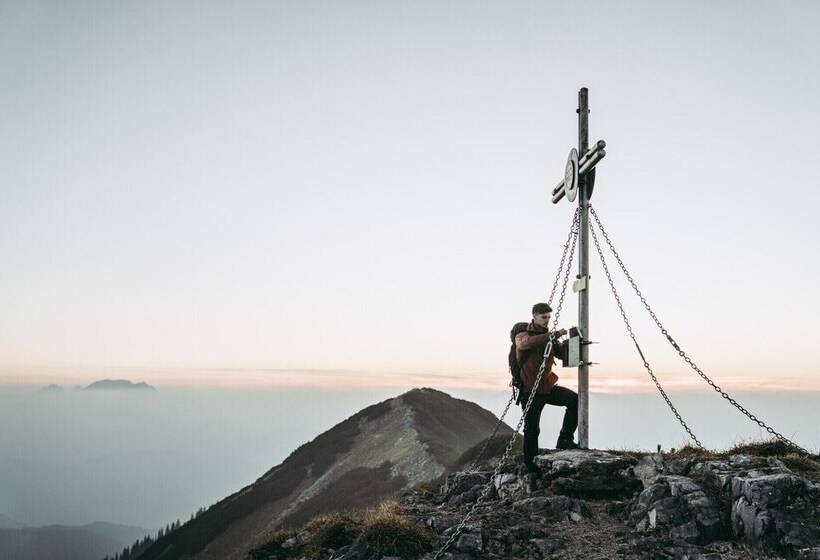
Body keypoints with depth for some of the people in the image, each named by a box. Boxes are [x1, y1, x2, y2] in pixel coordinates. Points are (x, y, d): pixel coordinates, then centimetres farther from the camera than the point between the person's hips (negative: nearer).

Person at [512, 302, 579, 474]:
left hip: (548, 387, 5)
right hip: (530, 390, -5)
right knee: (532, 429, -2)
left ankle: (564, 440, -7)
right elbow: (528, 342, -32)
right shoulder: (522, 334, -7)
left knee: (575, 400, -15)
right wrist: (555, 335, -37)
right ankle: (530, 465, 12)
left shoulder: (548, 336, 10)